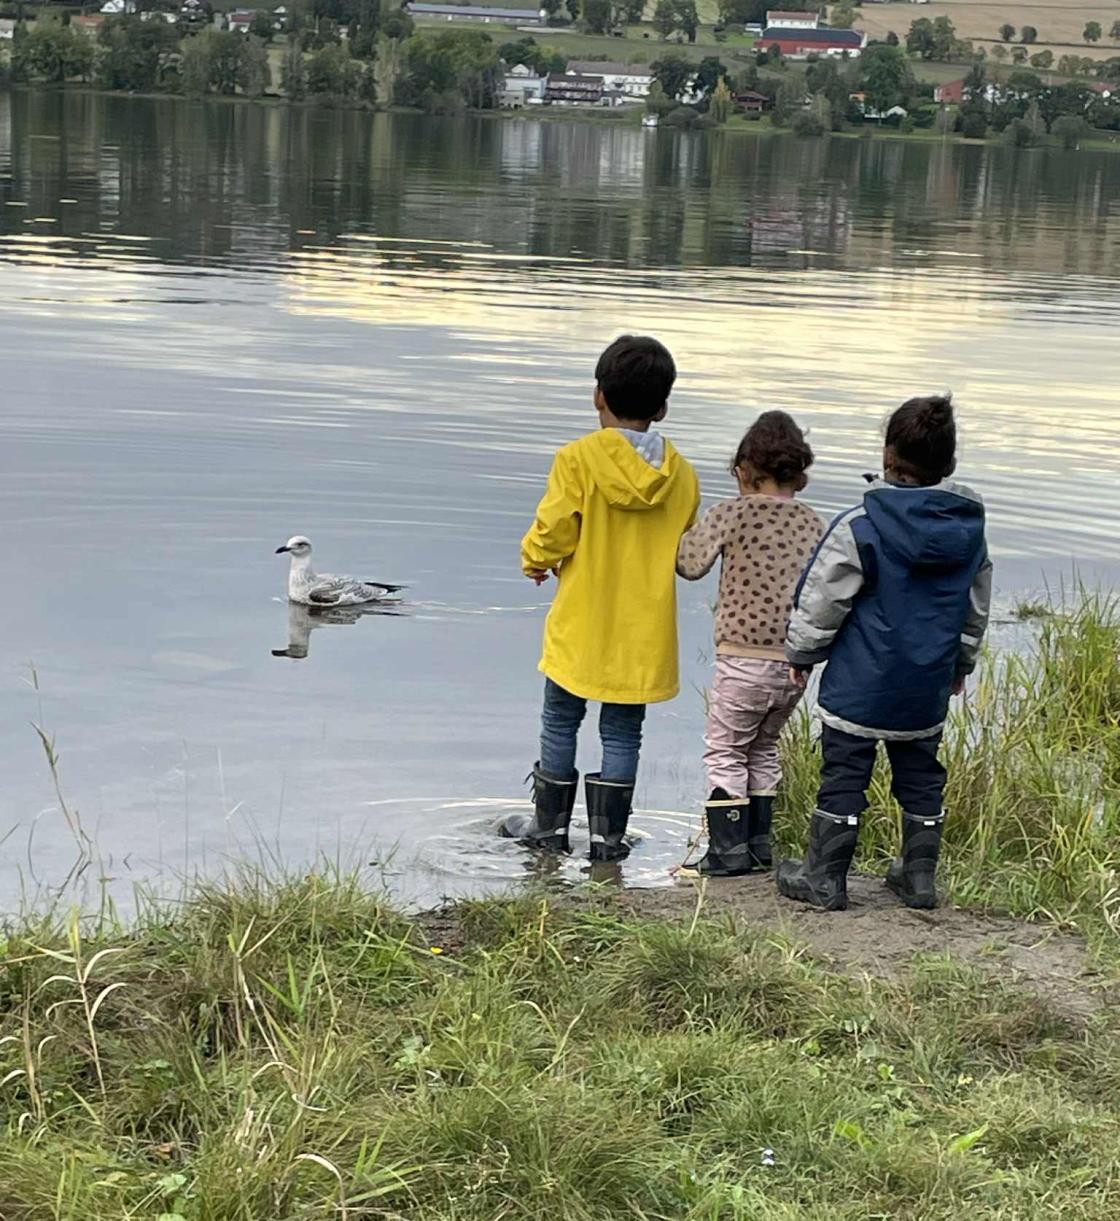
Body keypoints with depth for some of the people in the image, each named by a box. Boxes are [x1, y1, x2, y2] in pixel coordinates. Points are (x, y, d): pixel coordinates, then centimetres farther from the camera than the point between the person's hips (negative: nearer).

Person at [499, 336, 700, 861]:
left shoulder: (579, 459, -14)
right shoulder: (681, 474, -2)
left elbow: (551, 536, -13)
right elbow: (686, 555, 7)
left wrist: (535, 561, 9)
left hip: (582, 625, -2)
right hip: (644, 632, 3)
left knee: (560, 721, 13)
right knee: (622, 731, 10)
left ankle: (550, 824, 22)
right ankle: (608, 835, 12)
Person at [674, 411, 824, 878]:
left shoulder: (733, 513, -8)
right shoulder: (813, 523, 6)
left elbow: (691, 563, -3)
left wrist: (686, 530, 14)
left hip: (744, 658, -5)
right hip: (795, 663, 5)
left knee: (726, 752, 6)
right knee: (763, 748, 21)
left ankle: (729, 849, 3)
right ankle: (759, 844, 23)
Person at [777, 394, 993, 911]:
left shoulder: (859, 527, -16)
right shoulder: (970, 530, 0)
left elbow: (821, 602, -9)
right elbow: (976, 610, 13)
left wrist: (802, 652, 7)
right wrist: (961, 663, 28)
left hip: (859, 687, -5)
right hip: (928, 692, 5)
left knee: (843, 777, 4)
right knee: (920, 779, 17)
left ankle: (824, 878, 12)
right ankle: (919, 877, 25)